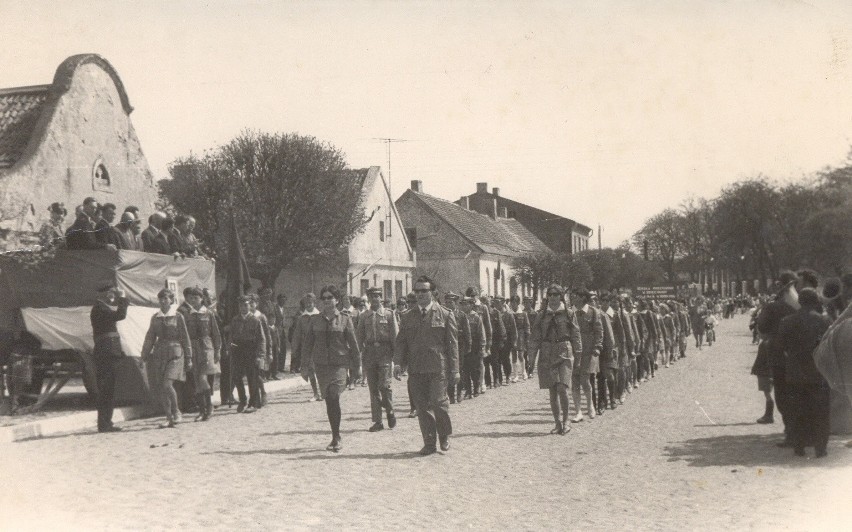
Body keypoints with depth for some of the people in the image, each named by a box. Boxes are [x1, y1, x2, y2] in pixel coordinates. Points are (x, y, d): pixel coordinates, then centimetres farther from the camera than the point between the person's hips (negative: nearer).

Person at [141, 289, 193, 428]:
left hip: (174, 354, -4)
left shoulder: (178, 316, 1)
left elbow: (185, 338, 3)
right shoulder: (155, 318, 11)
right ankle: (169, 418, 13)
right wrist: (144, 356, 8)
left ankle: (176, 412, 3)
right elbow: (150, 338, 14)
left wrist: (188, 358, 2)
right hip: (159, 354, 4)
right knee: (160, 388, 1)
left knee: (167, 385, -18)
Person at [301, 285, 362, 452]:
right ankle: (336, 438, 16)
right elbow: (308, 343, 11)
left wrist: (357, 366, 5)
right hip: (321, 364, 3)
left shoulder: (345, 319, 2)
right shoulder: (315, 320, 8)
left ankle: (336, 438, -9)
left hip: (339, 364, -3)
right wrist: (305, 366, 8)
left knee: (334, 398, -16)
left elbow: (353, 344, 4)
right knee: (329, 400, 6)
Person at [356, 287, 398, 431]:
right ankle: (378, 421, 10)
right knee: (373, 388, 4)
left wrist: (396, 354, -4)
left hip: (385, 353, -3)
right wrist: (360, 353, 3)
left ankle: (390, 412, 14)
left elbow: (395, 335, 2)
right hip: (369, 353, 3)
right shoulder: (364, 316, 10)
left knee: (384, 385, -11)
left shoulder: (389, 314, 3)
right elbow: (359, 336, 12)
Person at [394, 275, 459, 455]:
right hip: (416, 369, 3)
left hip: (438, 368, -3)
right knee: (422, 406, 4)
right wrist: (398, 362, -5)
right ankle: (429, 443, 13)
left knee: (438, 401, -9)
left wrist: (454, 370, -2)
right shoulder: (408, 317, 12)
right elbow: (401, 341, 11)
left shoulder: (445, 315, 3)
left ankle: (445, 436, 15)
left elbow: (452, 344, 2)